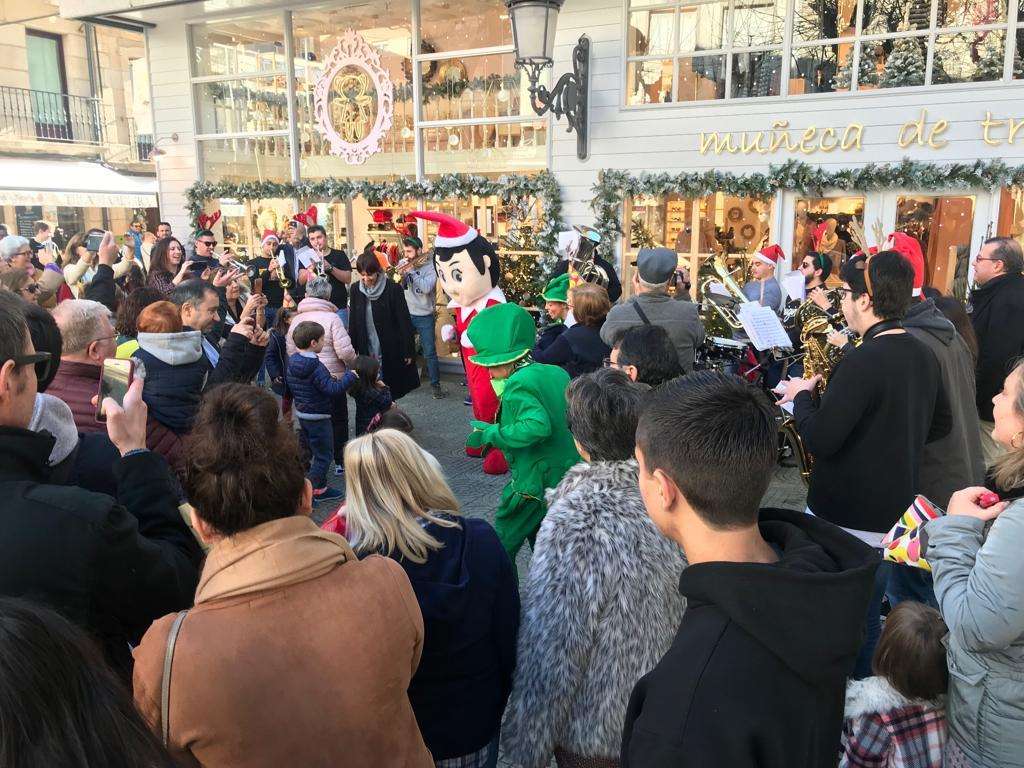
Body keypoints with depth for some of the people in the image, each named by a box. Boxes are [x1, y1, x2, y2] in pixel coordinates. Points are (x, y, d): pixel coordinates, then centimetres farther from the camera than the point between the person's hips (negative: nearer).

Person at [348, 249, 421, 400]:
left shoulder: (393, 289, -11)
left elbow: (404, 321, -9)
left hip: (392, 351, -3)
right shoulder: (356, 290, 2)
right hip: (367, 352, 4)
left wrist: (408, 351, -10)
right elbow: (353, 322, 10)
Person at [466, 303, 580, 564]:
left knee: (502, 545, 7)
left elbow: (537, 426, -34)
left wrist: (490, 433, -22)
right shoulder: (557, 373, 6)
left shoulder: (518, 384, -19)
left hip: (535, 481, -9)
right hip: (569, 475, 9)